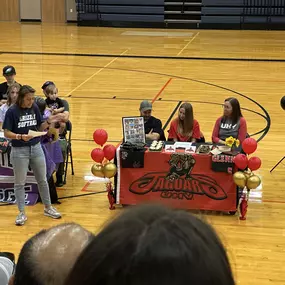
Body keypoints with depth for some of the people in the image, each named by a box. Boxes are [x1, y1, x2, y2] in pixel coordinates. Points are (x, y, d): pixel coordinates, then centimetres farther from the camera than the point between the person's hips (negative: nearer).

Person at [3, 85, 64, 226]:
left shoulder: (35, 108, -1)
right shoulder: (12, 111, -13)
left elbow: (40, 128, 6)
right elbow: (6, 133, -13)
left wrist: (49, 122, -12)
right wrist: (20, 137, -28)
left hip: (36, 148, 4)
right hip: (19, 151, -4)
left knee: (42, 180, 14)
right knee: (19, 183, 7)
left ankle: (48, 208, 29)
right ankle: (21, 213, 17)